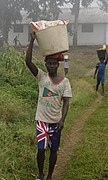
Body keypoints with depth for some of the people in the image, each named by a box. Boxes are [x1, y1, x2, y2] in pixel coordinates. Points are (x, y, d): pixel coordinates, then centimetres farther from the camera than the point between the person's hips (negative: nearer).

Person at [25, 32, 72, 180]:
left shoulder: (65, 81, -4)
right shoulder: (41, 76, -5)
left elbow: (66, 102, -6)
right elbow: (28, 61, -17)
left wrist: (62, 120, -18)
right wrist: (32, 41, -22)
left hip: (56, 121, 1)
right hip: (42, 119, -1)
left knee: (53, 150, 12)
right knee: (41, 149, 3)